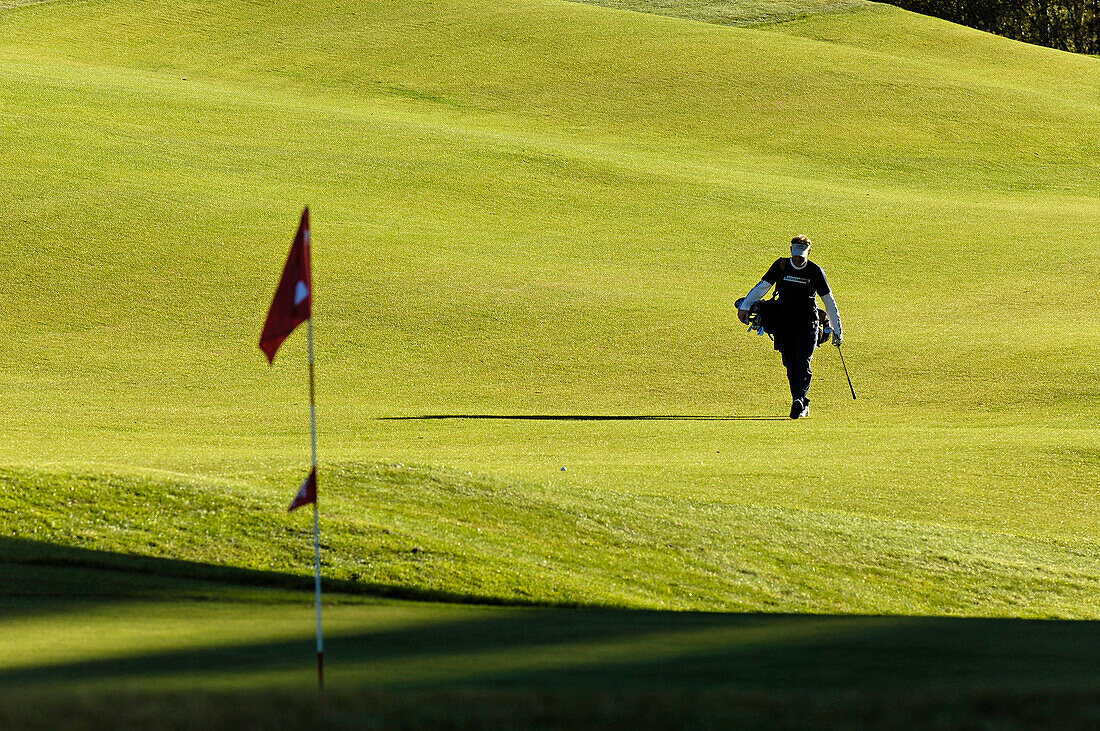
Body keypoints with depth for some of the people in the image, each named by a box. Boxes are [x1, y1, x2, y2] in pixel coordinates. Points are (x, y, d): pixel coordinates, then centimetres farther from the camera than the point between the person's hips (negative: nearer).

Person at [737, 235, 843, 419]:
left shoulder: (815, 271, -1)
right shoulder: (781, 266, 3)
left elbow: (829, 301, 5)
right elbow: (762, 286, 5)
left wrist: (837, 330, 7)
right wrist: (745, 306, -8)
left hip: (808, 323, -2)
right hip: (785, 323, 2)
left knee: (802, 362, -17)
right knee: (790, 364, 1)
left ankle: (798, 400, -25)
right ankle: (803, 404, 12)